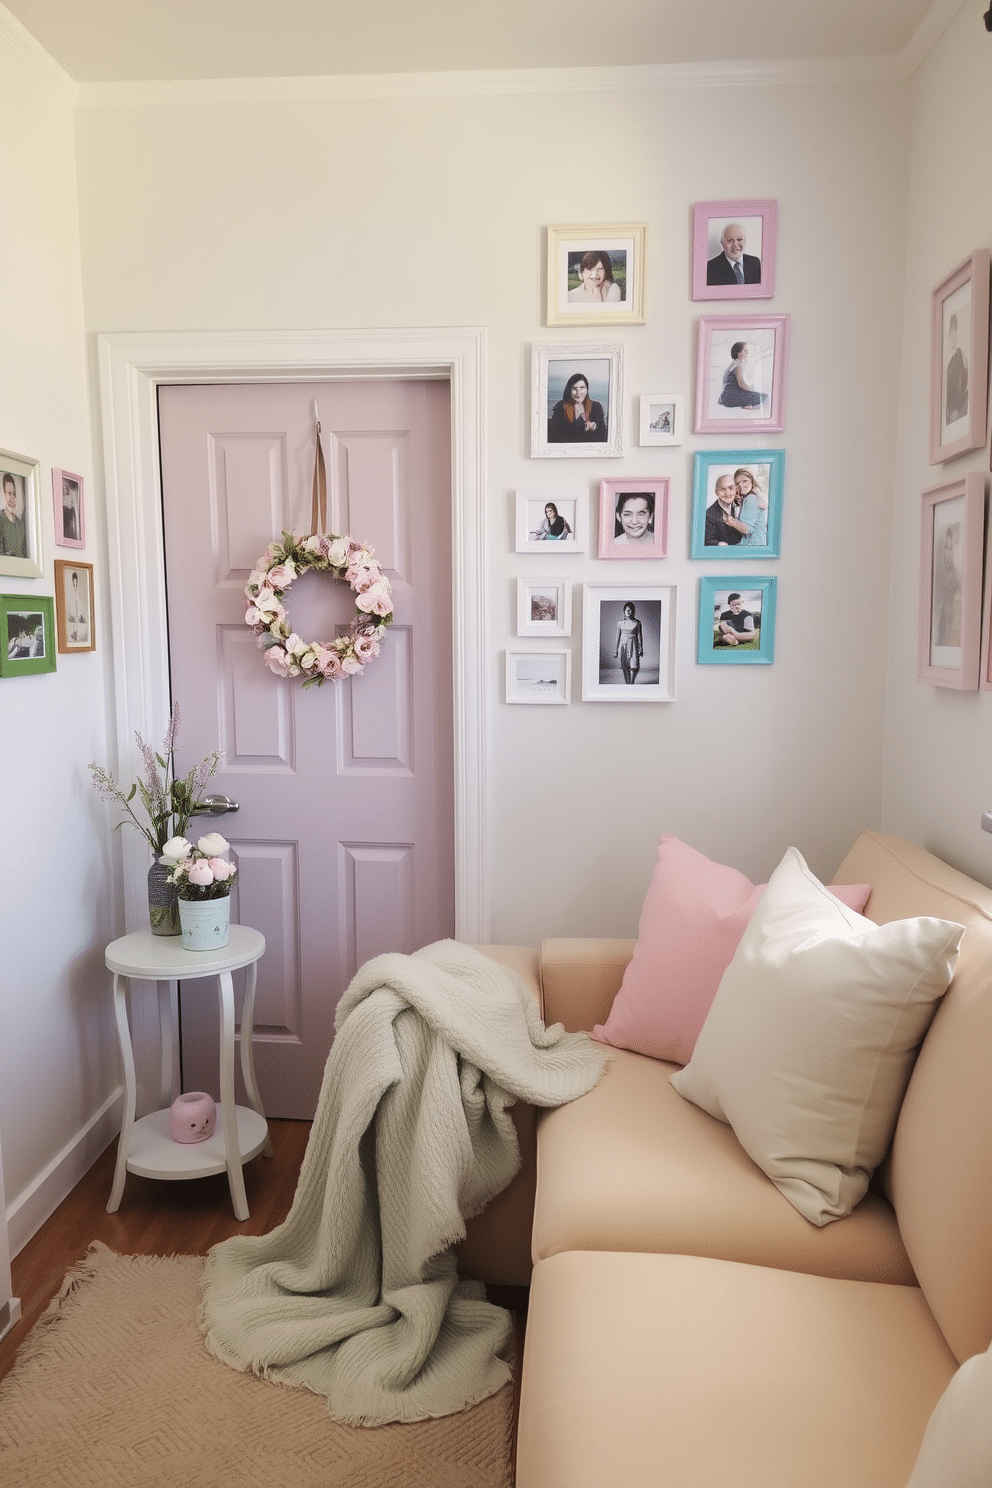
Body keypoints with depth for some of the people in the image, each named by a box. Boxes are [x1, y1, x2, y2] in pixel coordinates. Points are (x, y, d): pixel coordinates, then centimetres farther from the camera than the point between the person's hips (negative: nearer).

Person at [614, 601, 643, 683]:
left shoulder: (637, 623, -1)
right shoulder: (621, 623, 4)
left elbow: (639, 636, 3)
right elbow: (618, 637, 9)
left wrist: (641, 649, 1)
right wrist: (616, 650, 8)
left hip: (633, 645, -2)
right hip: (623, 646, 2)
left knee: (634, 667, -9)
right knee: (625, 667, 2)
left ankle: (631, 684, 10)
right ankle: (627, 685, 11)